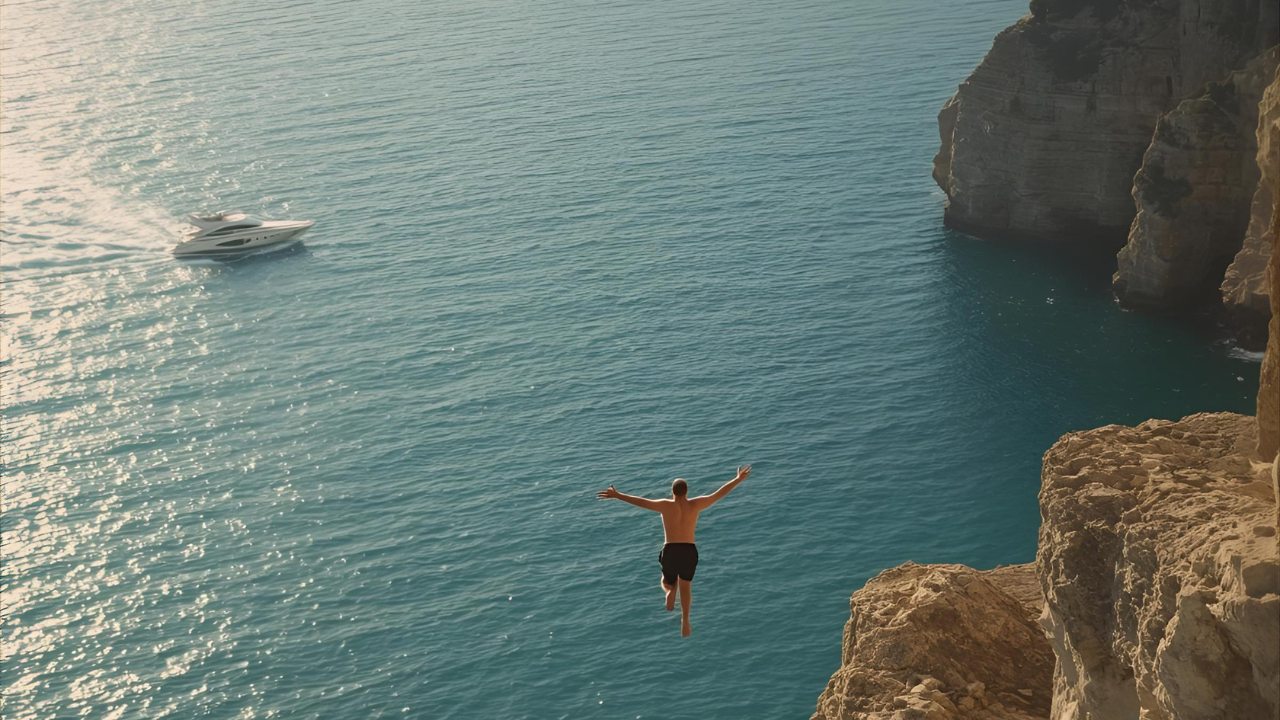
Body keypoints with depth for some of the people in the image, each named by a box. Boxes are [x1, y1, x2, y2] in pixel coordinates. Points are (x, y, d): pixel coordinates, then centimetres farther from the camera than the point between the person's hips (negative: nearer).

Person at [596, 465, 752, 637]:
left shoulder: (666, 505, -5)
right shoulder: (695, 504, -1)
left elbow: (640, 501, -10)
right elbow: (719, 493, 5)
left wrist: (617, 495, -6)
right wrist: (739, 479, 14)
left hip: (670, 550, -1)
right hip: (689, 551, 1)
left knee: (667, 582, 25)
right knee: (685, 586, 19)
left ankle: (669, 590, -12)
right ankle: (685, 623, 9)